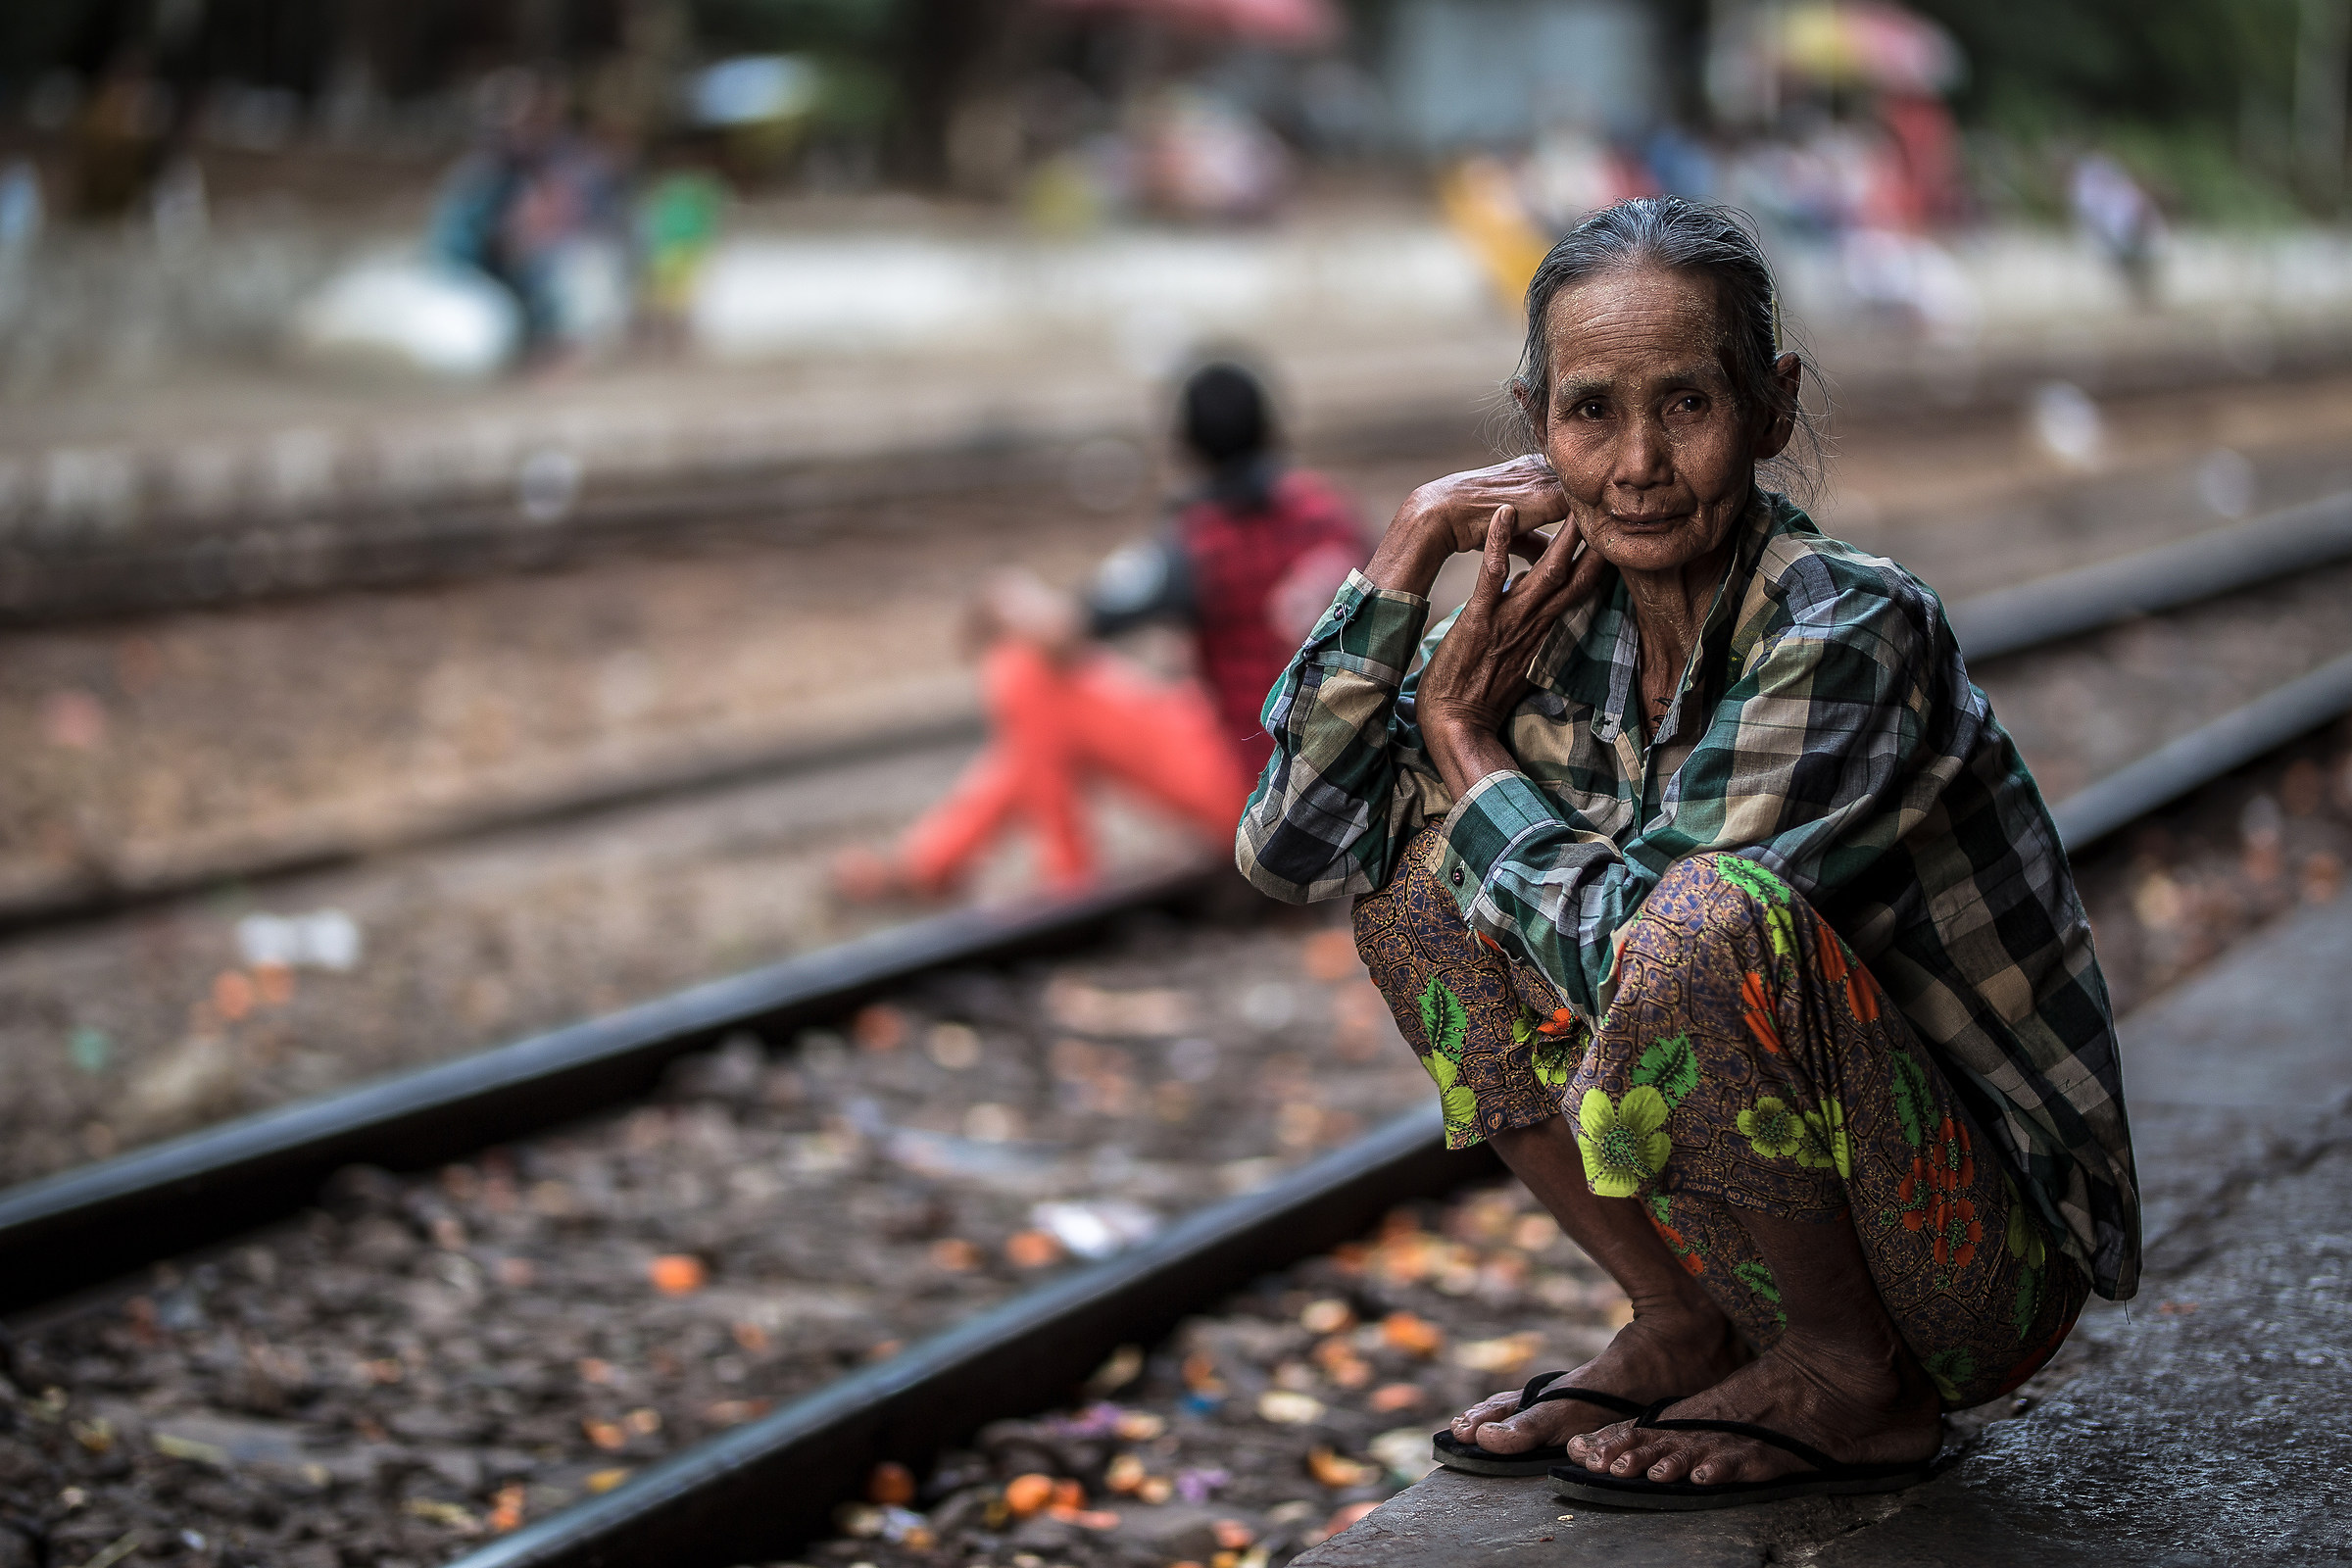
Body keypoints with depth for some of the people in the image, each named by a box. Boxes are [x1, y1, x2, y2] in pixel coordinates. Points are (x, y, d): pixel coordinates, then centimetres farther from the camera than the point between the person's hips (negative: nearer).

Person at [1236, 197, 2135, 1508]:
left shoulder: (1853, 629, -22)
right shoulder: (1566, 617, -3)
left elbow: (1623, 944, -25)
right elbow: (1293, 845, -4)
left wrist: (1465, 736, -9)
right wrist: (1407, 557, -10)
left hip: (1988, 1249, -7)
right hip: (1774, 1231, 7)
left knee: (1708, 918, -32)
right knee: (1412, 870, -1)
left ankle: (1857, 1383, -9)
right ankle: (1687, 1330, 5)